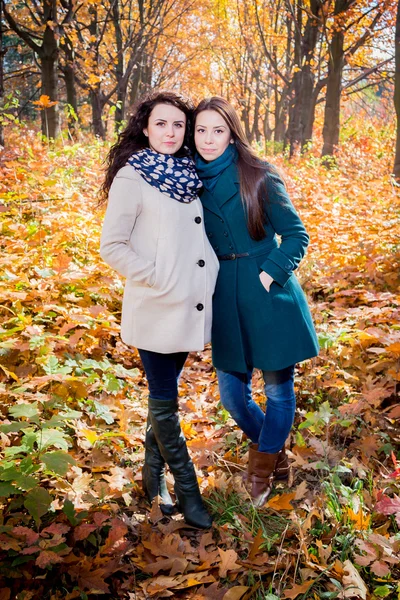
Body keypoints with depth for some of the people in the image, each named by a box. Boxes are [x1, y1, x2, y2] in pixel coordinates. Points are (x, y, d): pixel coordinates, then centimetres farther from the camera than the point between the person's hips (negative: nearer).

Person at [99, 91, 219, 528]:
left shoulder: (187, 173, 9)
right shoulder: (132, 176, -8)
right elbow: (112, 246, -11)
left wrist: (210, 276, 8)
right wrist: (158, 281, -15)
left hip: (191, 307, 6)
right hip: (156, 310, -6)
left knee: (164, 394, 18)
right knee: (164, 401, 6)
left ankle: (154, 473, 34)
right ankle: (187, 491, 19)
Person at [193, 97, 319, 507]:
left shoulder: (258, 177, -8)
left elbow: (296, 234, -4)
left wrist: (269, 274, -14)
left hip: (269, 296, -4)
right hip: (225, 300, 4)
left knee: (278, 389, 6)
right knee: (231, 393, 9)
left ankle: (263, 463, 32)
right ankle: (274, 452, 37)